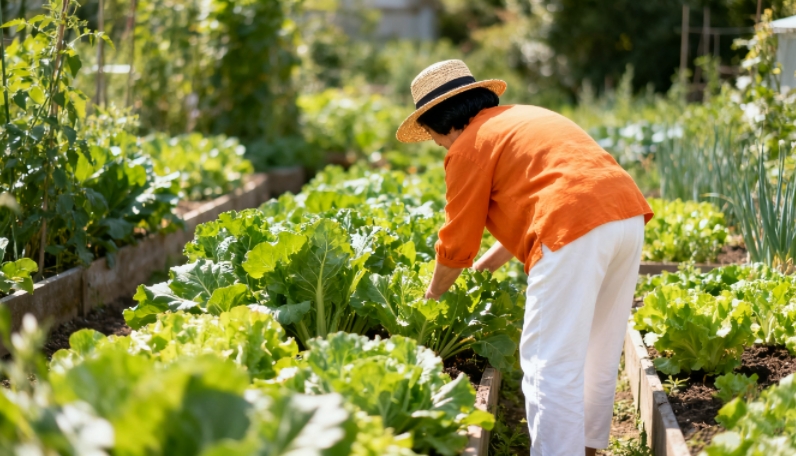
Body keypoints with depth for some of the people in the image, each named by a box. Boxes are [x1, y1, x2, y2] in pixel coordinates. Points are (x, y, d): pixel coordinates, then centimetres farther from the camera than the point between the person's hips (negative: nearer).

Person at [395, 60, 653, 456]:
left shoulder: (469, 146, 5)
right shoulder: (520, 119, 30)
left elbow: (456, 243, 9)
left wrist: (431, 295, 25)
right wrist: (485, 265, 42)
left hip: (577, 229, -9)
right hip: (627, 214, 9)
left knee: (550, 361, -5)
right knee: (597, 351, 20)